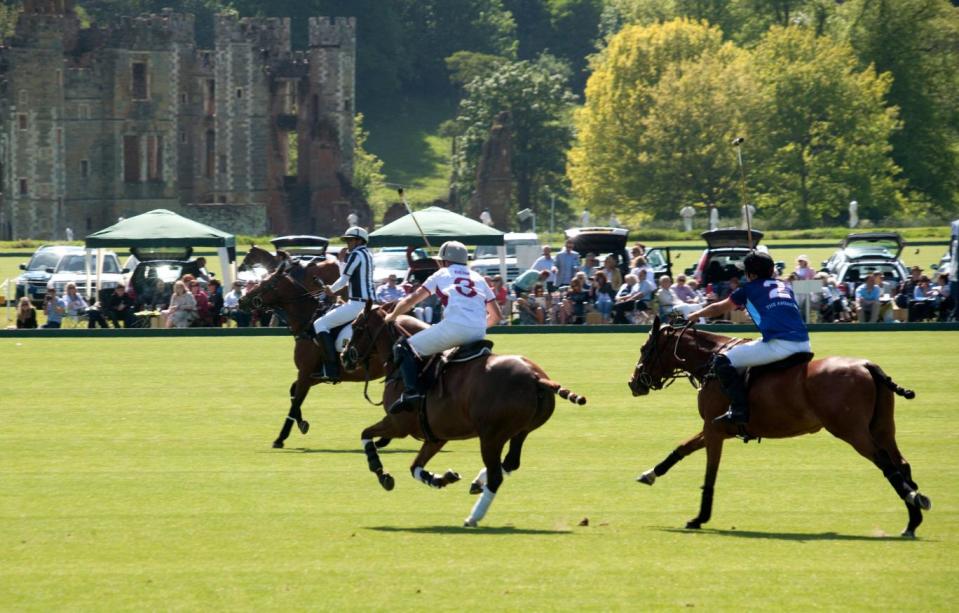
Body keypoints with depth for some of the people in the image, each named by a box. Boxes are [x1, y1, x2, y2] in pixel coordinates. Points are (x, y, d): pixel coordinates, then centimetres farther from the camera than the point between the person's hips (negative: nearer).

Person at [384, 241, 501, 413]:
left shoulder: (442, 274, 20)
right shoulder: (478, 279, 29)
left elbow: (411, 301, 22)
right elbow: (495, 316, 27)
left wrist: (392, 316, 38)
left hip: (454, 326, -4)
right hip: (479, 333, 4)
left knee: (404, 348, 4)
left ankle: (411, 391, -18)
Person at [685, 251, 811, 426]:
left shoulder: (750, 288, 14)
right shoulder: (785, 286, 27)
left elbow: (719, 309, 27)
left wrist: (693, 316, 43)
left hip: (779, 345, -7)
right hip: (804, 345, 7)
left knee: (722, 361, -1)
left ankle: (739, 410, -12)